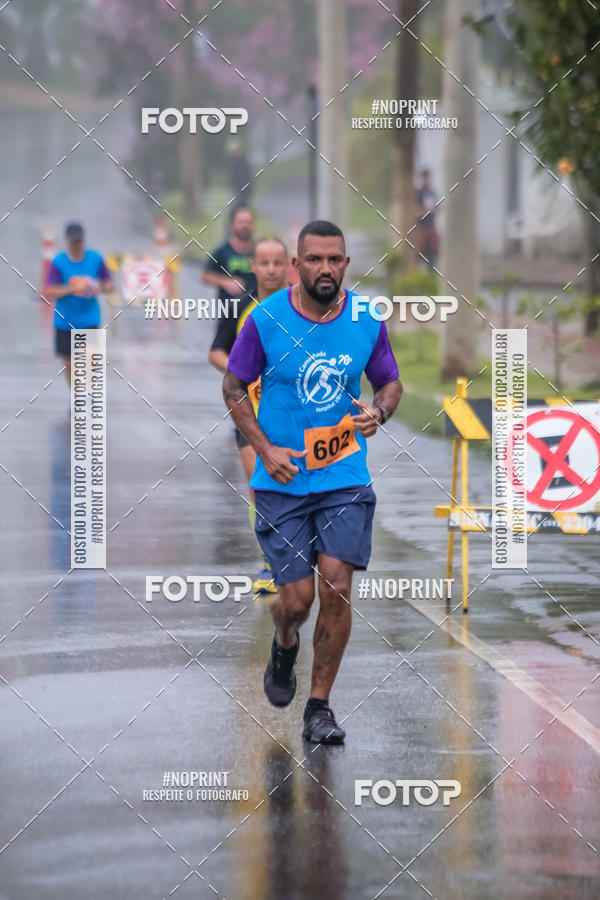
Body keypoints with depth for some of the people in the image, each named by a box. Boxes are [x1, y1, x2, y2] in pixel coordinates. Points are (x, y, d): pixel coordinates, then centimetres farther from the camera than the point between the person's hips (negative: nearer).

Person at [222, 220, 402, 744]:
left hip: (345, 479, 1)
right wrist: (266, 450, -8)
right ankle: (284, 646, 34)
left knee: (336, 591, -8)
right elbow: (234, 387, 2)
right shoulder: (266, 320, -8)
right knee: (297, 597, -3)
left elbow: (390, 383, 12)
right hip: (283, 480, -1)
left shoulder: (367, 322, -2)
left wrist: (377, 412, -11)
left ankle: (319, 708, 5)